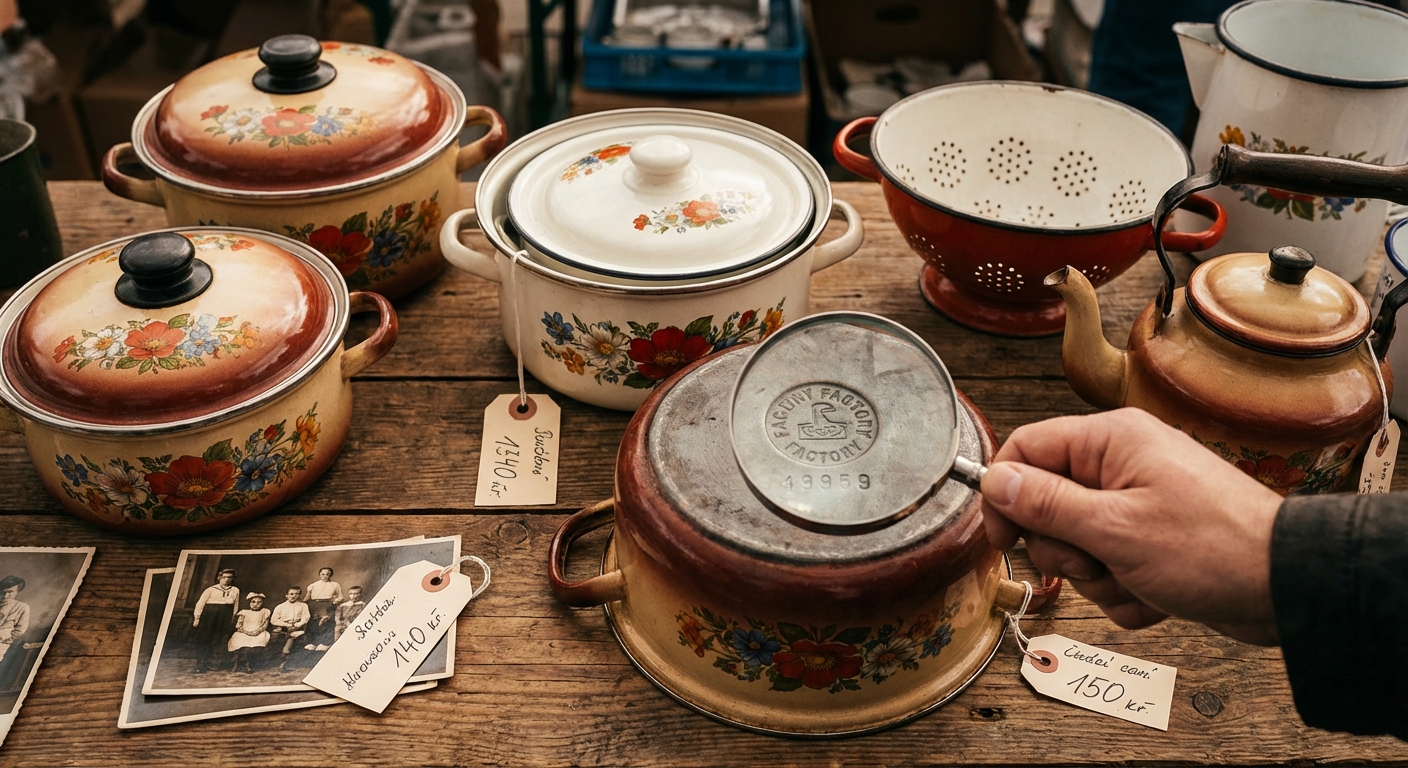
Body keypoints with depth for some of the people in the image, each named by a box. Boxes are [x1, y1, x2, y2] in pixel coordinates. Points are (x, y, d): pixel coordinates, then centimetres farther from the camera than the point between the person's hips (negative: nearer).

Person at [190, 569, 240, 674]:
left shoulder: (235, 590, 8)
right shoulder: (211, 590, -1)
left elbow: (235, 606, 11)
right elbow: (200, 603, -3)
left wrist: (232, 621, 8)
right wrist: (196, 618, -9)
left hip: (224, 619, 2)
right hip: (208, 617, -2)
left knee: (215, 641, 2)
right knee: (203, 640, -1)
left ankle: (205, 664, 12)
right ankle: (199, 665, 7)